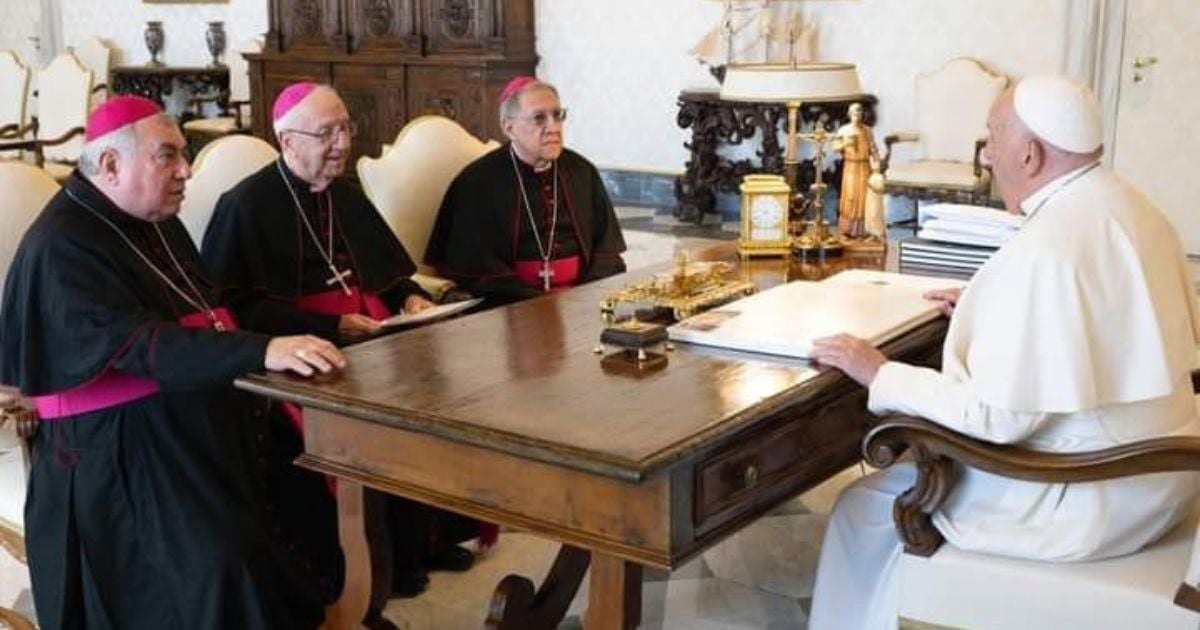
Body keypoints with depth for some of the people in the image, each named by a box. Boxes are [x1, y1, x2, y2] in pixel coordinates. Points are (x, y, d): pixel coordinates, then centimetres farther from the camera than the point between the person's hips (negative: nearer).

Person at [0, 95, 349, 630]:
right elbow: (137, 345, -27)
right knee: (215, 564, -23)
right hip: (116, 449, -8)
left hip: (196, 421, 8)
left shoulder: (157, 222, 13)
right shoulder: (61, 247, -15)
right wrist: (262, 350, -39)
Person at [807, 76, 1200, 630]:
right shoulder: (1129, 207, 3)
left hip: (1092, 500, -9)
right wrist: (992, 310, 17)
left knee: (867, 510, 3)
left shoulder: (1043, 251, -26)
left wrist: (881, 376, -14)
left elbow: (996, 415, -24)